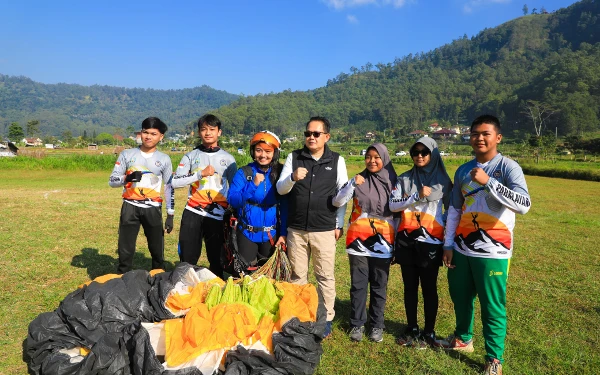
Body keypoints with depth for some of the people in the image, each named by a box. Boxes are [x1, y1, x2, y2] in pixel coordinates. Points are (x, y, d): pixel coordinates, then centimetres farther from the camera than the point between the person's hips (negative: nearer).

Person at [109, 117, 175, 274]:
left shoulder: (164, 159, 5)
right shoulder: (127, 154, 5)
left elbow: (169, 187, 8)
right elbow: (112, 181, 4)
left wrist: (170, 214, 4)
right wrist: (127, 178, -18)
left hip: (153, 209, 0)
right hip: (130, 207, 0)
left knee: (157, 251, 6)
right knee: (125, 251, 3)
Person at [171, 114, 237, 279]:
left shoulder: (228, 159, 6)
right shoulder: (191, 156, 6)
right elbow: (175, 182, -3)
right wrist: (200, 174, -12)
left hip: (217, 215, 0)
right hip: (193, 213, 1)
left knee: (217, 260, 7)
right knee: (187, 259, 7)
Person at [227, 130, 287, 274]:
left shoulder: (280, 173, -2)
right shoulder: (244, 173, -5)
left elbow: (285, 206, -2)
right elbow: (232, 200, -14)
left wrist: (284, 234, -7)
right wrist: (253, 185, -26)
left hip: (271, 235, 1)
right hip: (247, 234, -1)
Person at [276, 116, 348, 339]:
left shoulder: (337, 160, 2)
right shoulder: (294, 157, 5)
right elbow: (280, 189, 0)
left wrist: (339, 224, 2)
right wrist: (292, 178, -21)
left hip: (325, 230, -1)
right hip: (296, 229, 2)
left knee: (325, 277, 6)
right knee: (297, 276, 12)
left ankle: (326, 319, 21)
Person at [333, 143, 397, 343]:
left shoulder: (392, 182, 2)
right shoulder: (358, 180, -1)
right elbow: (337, 202, -10)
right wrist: (352, 184, -23)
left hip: (382, 242, 1)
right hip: (359, 241, 0)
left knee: (379, 286, 9)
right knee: (358, 285, 6)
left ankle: (376, 325, 23)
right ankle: (357, 324, 19)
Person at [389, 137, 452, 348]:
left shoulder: (442, 180, 1)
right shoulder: (404, 179, 5)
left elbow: (451, 210, 5)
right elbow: (392, 205, -4)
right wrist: (417, 196, -15)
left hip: (431, 242, -2)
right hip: (406, 241, 2)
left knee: (429, 288, 6)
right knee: (410, 287, 11)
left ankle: (429, 333, 20)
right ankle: (411, 329, 25)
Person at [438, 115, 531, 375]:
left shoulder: (508, 167, -8)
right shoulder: (463, 170, 9)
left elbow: (524, 204, -23)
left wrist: (488, 182, -28)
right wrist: (448, 244, 8)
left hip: (492, 251, -5)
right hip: (462, 249, 6)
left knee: (493, 307, 3)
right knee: (460, 297, 18)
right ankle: (463, 338, 41)